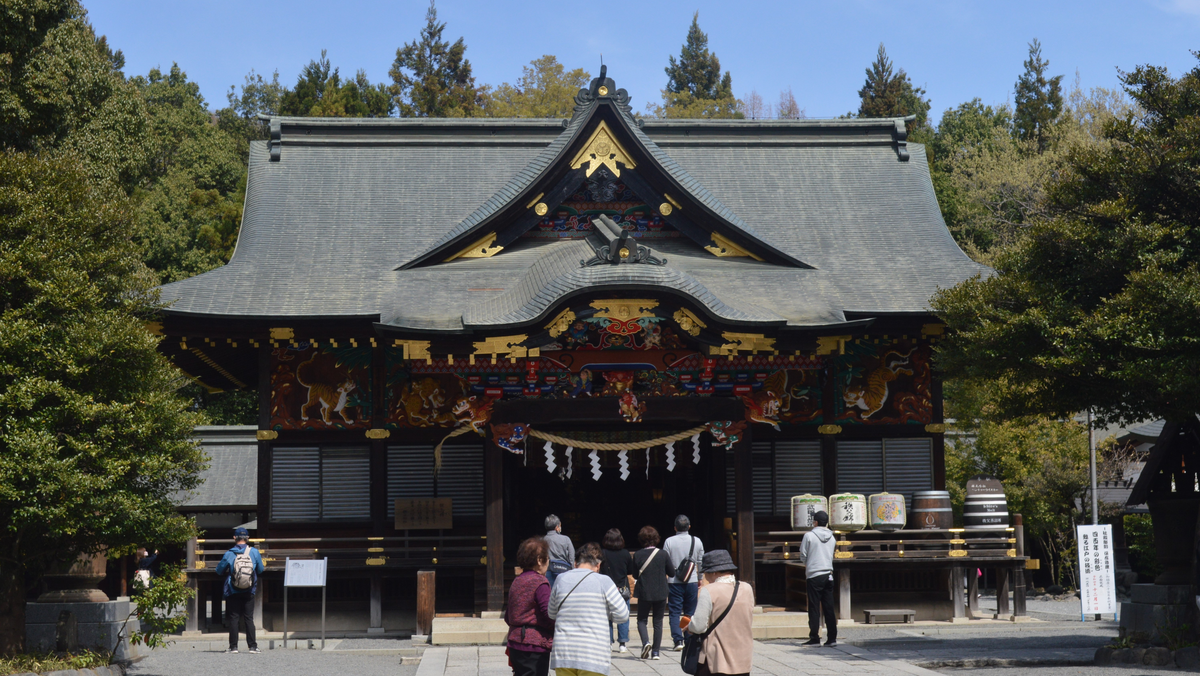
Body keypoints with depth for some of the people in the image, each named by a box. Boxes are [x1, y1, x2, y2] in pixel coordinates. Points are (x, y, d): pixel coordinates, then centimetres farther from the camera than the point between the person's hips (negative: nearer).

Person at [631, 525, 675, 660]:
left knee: (641, 620, 13)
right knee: (658, 622, 10)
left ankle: (646, 642, -13)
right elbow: (672, 573, 1)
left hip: (644, 593, -1)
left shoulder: (637, 555, -8)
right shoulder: (662, 554, -6)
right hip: (661, 594, 1)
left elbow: (635, 575, 0)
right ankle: (656, 652, 8)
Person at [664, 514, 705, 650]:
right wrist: (699, 578, 24)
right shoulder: (697, 541, 1)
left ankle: (678, 640, -8)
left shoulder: (669, 542, -5)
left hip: (674, 582, -2)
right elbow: (700, 562, 9)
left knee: (675, 612, 2)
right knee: (690, 613, 11)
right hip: (691, 582, 2)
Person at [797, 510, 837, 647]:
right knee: (829, 608, 6)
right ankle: (832, 638, 5)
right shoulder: (831, 537, 9)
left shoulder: (809, 536, -6)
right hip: (829, 575, 5)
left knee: (814, 608, -2)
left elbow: (803, 556, -3)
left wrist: (806, 565, 18)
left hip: (814, 575, -5)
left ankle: (814, 638, -3)